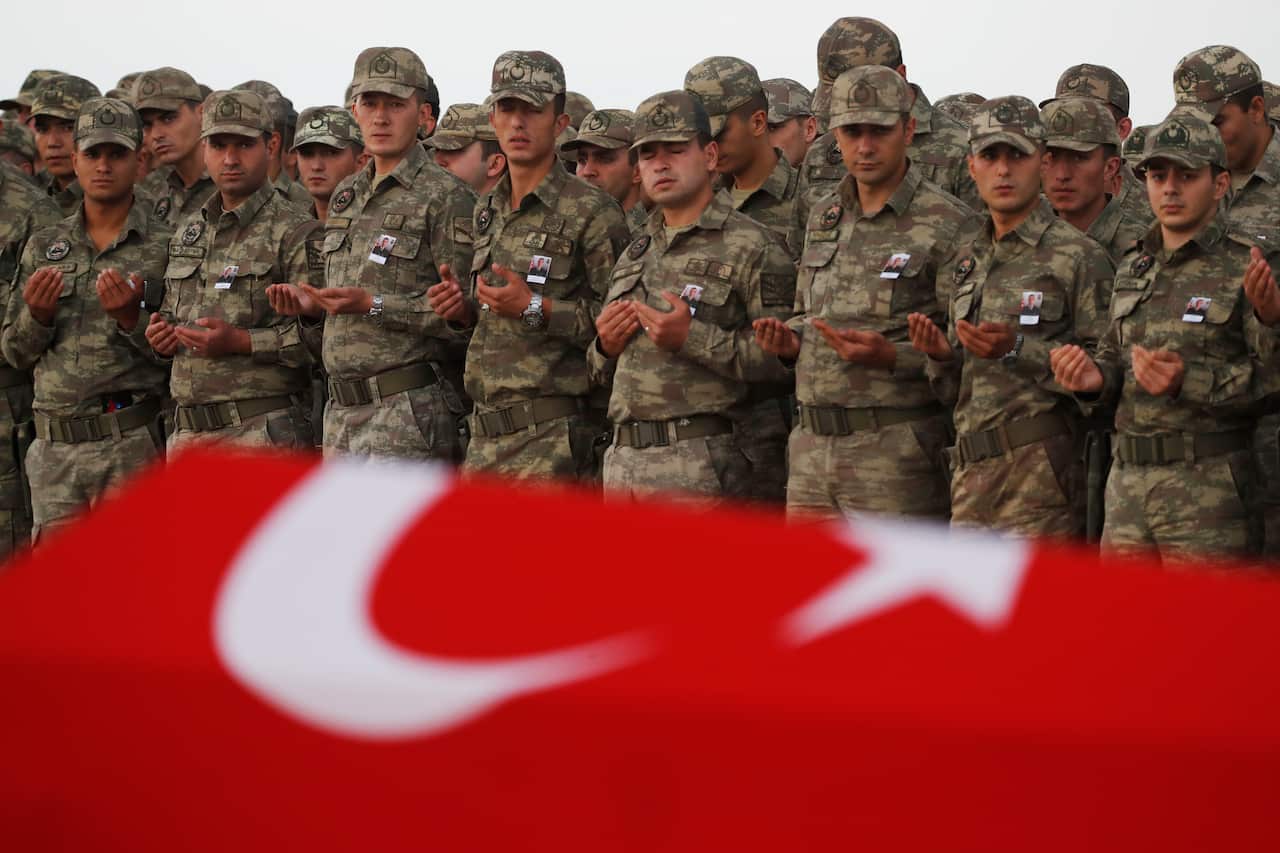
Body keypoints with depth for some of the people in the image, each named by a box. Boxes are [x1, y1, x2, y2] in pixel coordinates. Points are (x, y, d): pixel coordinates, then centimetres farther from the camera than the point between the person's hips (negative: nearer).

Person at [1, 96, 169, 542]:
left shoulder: (165, 247, -1)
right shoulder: (44, 246, 13)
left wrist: (131, 318, -18)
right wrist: (37, 316, -6)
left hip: (131, 444, -4)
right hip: (55, 448, 4)